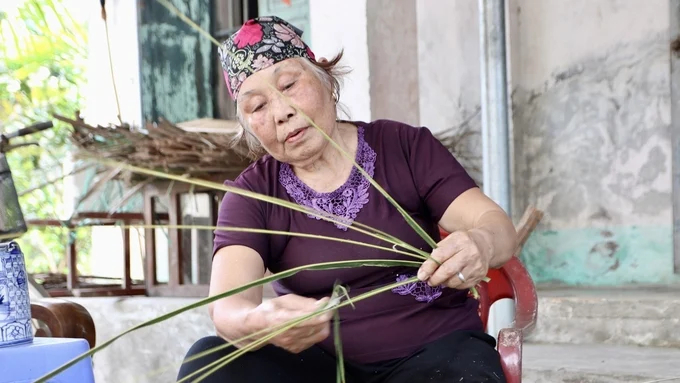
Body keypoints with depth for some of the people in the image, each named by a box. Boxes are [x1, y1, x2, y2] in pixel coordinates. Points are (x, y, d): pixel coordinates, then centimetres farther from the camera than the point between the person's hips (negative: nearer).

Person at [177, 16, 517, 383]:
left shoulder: (407, 147, 3)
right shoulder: (251, 195, 0)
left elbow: (497, 225, -6)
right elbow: (228, 306, -16)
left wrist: (481, 245, -33)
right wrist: (258, 323, -42)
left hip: (435, 351, -1)